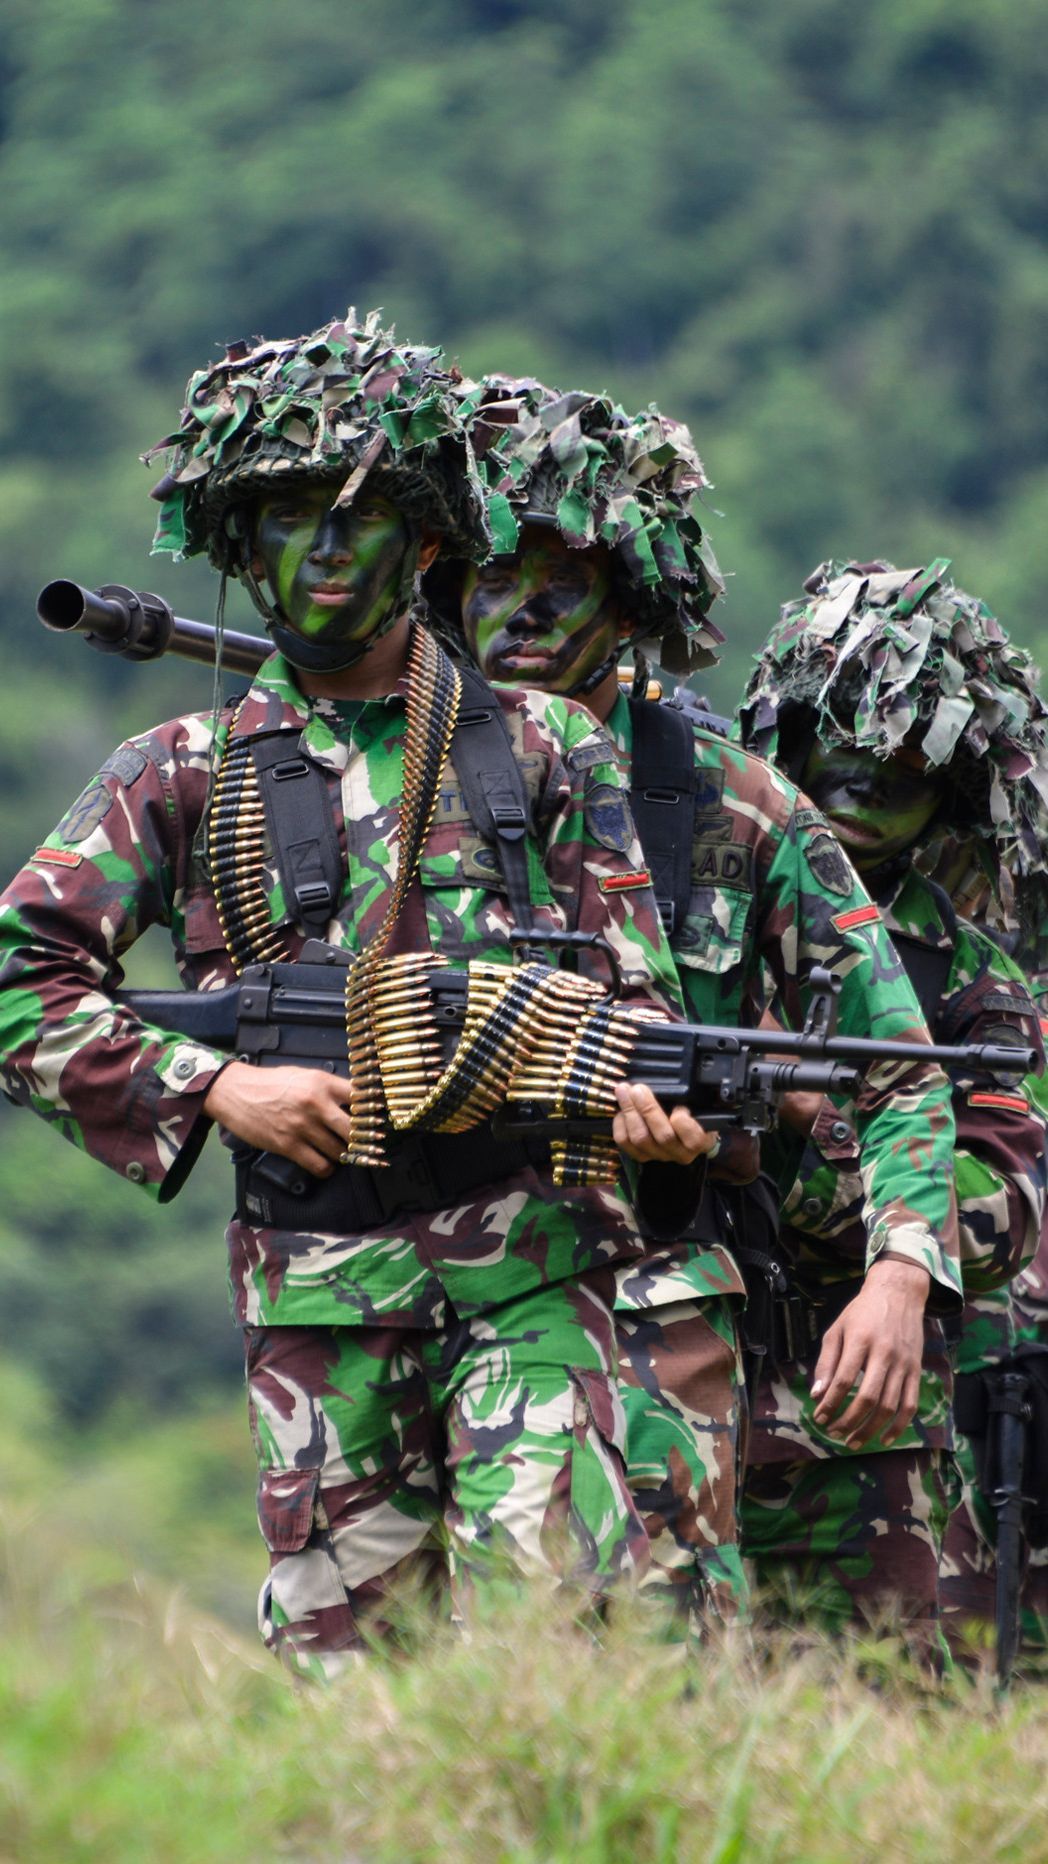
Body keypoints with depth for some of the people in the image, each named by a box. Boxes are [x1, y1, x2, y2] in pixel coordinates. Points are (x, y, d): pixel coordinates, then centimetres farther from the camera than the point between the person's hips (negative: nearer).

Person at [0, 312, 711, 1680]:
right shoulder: (184, 777, 8)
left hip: (529, 1260, -1)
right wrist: (217, 1084, -8)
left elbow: (633, 993, 12)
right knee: (339, 1652, 1)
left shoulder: (542, 750, 10)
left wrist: (652, 1102, -11)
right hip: (316, 1284, 1)